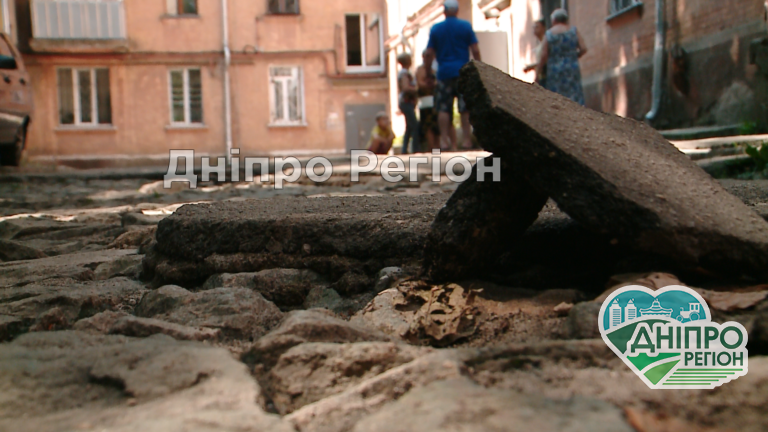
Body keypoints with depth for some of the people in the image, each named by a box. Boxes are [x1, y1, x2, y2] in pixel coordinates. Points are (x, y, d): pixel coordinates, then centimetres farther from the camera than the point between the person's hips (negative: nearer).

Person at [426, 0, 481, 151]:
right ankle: (467, 139, 1)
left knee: (443, 108, 2)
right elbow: (475, 50, 0)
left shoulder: (435, 28, 5)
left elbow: (430, 53, 5)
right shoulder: (466, 26, 3)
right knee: (466, 108, 2)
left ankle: (444, 140, -3)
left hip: (444, 72, 1)